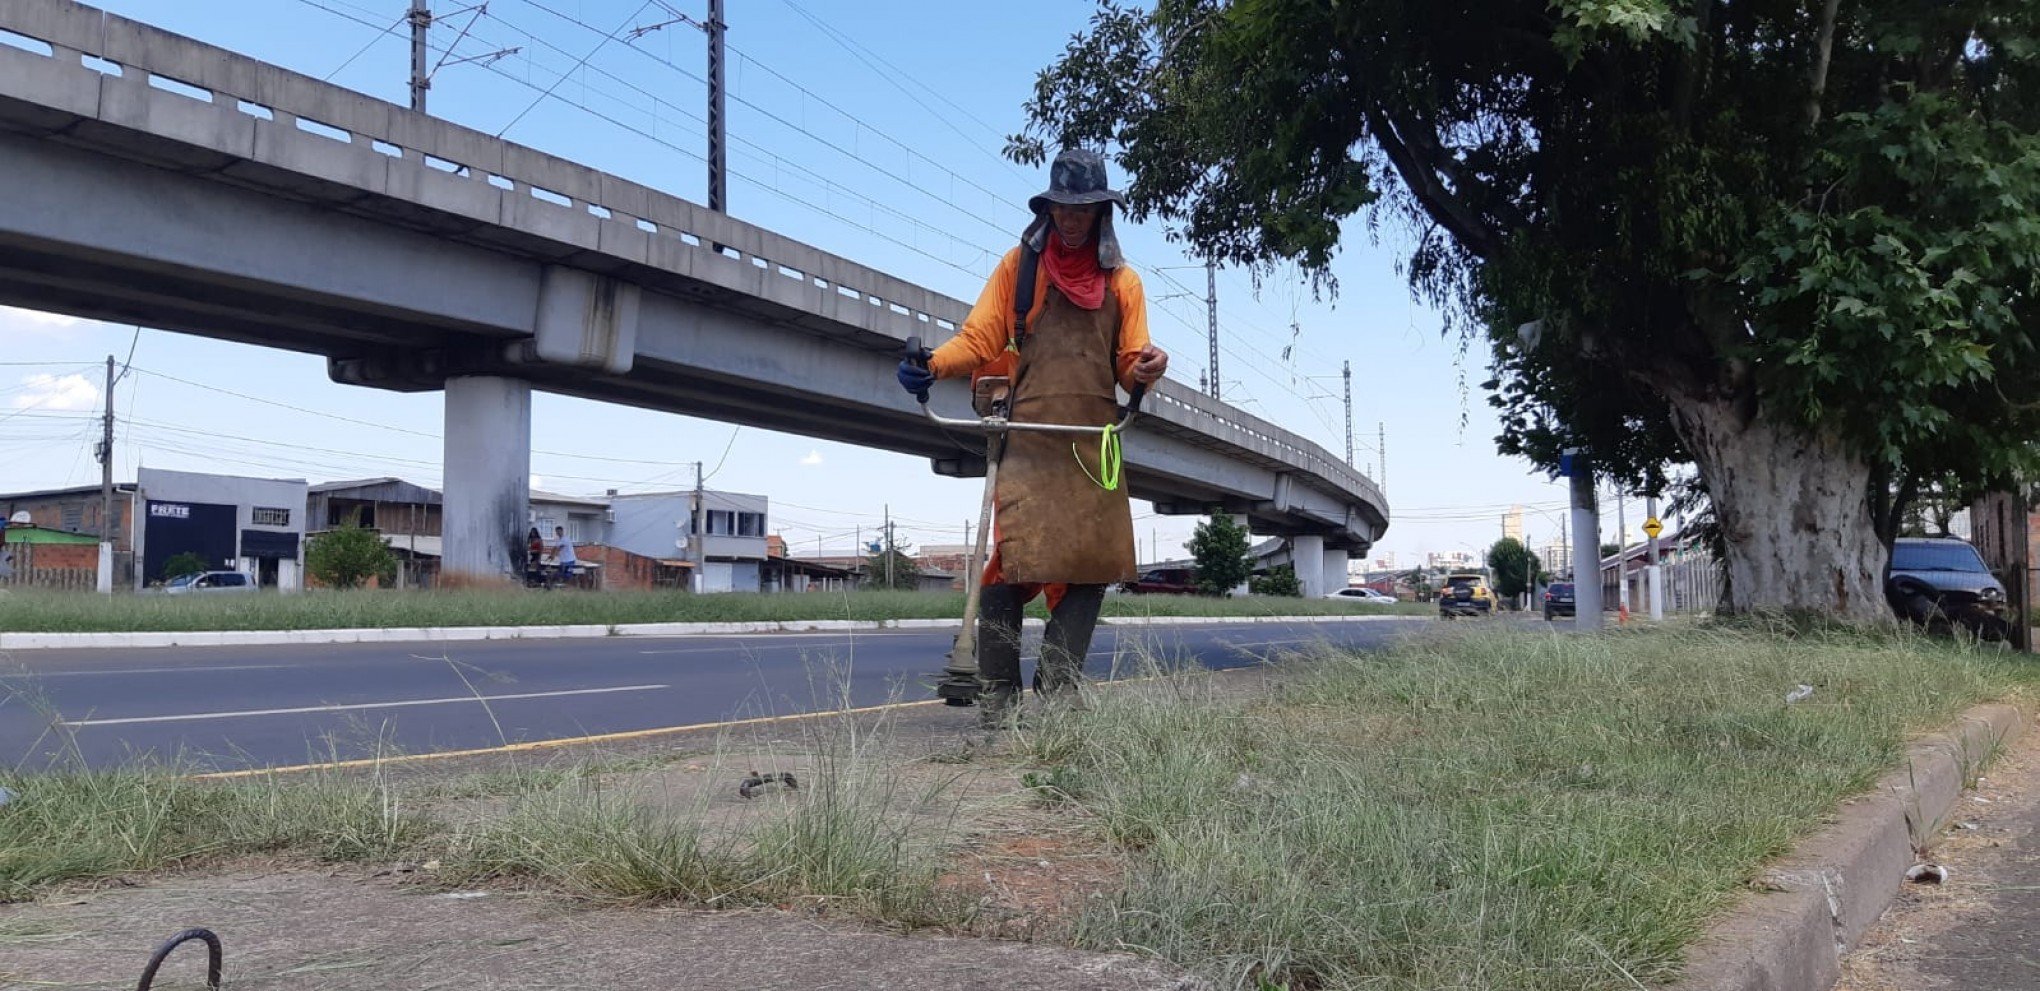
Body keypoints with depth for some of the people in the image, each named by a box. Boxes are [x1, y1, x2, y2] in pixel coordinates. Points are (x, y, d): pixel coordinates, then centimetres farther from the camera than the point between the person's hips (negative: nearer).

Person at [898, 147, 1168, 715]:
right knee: (1014, 560, -12)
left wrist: (1146, 369, -14)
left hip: (1095, 440, 3)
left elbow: (1129, 367, 10)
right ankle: (997, 694, -7)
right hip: (1028, 436, -3)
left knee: (1096, 561, -1)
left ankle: (1056, 688, 5)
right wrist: (932, 365, -14)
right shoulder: (1019, 264, 12)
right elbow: (979, 339, 5)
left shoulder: (1122, 281, 17)